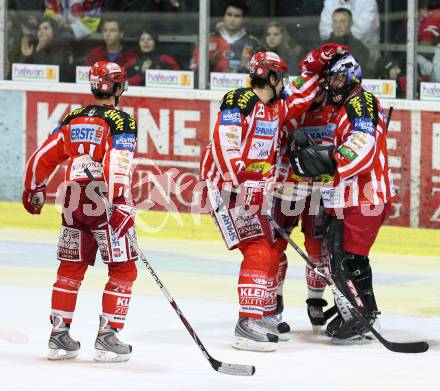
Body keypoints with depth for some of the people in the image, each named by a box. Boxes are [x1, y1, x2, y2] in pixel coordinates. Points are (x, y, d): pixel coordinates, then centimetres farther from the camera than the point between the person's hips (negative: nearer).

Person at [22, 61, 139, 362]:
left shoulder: (72, 120, 11)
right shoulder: (121, 122, -7)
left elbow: (43, 157, 13)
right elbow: (118, 165, -20)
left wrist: (34, 191, 26)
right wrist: (121, 206, -25)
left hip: (74, 202, 6)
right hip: (105, 203, -6)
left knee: (70, 269, 15)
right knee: (123, 270, 4)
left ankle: (59, 335, 15)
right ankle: (107, 337, -2)